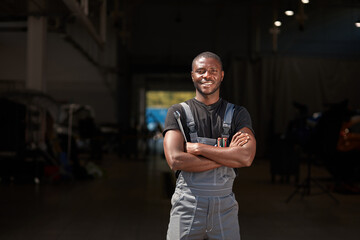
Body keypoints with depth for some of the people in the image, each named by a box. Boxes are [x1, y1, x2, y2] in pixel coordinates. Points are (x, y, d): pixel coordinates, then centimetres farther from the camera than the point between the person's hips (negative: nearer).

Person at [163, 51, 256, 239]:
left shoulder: (237, 114, 6)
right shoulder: (178, 113, 2)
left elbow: (246, 158, -10)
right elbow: (175, 160, -12)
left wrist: (197, 148, -12)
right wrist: (227, 155, -11)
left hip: (225, 208, 1)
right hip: (187, 208, -1)